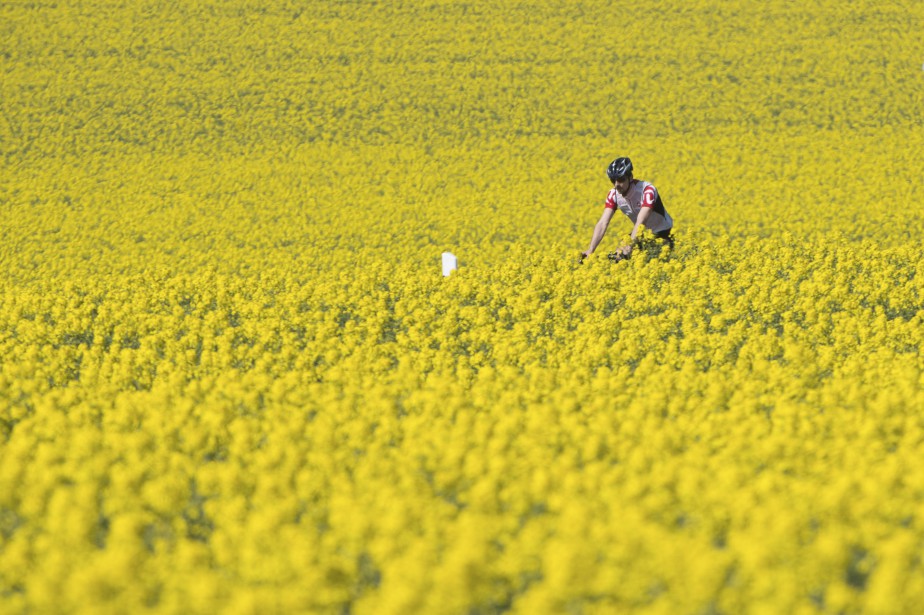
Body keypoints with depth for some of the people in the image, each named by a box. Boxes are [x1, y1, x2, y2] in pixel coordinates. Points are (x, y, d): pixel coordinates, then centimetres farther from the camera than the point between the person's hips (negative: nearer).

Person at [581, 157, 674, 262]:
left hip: (663, 235, -5)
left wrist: (628, 247, -55)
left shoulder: (647, 190, -31)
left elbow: (640, 222, -42)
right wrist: (590, 250, -36)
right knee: (614, 256, -13)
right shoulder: (614, 195, -15)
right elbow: (603, 223, -22)